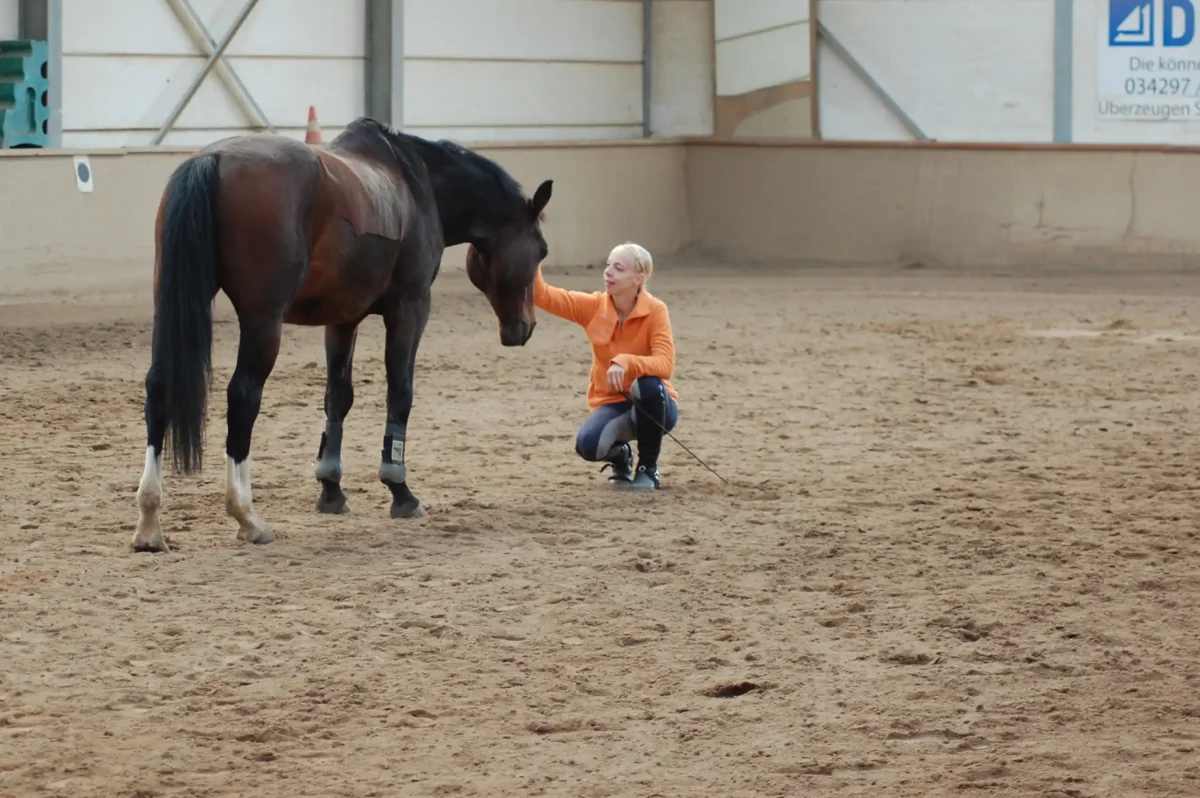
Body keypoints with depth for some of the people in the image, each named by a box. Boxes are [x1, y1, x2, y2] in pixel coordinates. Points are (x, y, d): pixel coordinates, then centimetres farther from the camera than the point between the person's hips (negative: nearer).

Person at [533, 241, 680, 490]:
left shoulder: (655, 311, -15)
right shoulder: (593, 306, -6)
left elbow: (665, 365, -27)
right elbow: (542, 295, -15)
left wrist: (625, 362, -43)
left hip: (652, 407, -2)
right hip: (612, 404, 2)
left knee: (649, 385, -38)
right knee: (588, 444, -30)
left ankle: (648, 469, -13)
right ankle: (619, 456, 11)